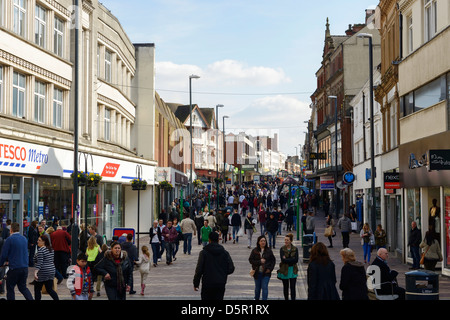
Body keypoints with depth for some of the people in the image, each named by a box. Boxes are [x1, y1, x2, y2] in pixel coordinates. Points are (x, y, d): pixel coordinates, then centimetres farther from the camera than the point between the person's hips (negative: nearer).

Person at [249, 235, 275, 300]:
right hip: (257, 273, 1)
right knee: (257, 287, 16)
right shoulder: (254, 251, -2)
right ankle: (256, 298, 38)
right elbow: (250, 260, -5)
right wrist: (259, 261, -17)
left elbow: (273, 260, 5)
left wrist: (270, 269, -7)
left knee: (265, 287, -8)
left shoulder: (269, 250, -1)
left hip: (266, 272, -1)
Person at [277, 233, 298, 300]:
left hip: (293, 270, 0)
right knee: (286, 287, 12)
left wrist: (286, 259, -15)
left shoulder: (295, 249, -2)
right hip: (284, 270, 0)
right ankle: (286, 298, 27)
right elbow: (283, 259, -15)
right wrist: (291, 260, -17)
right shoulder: (282, 249, -4)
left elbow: (296, 260, -13)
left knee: (292, 287, -4)